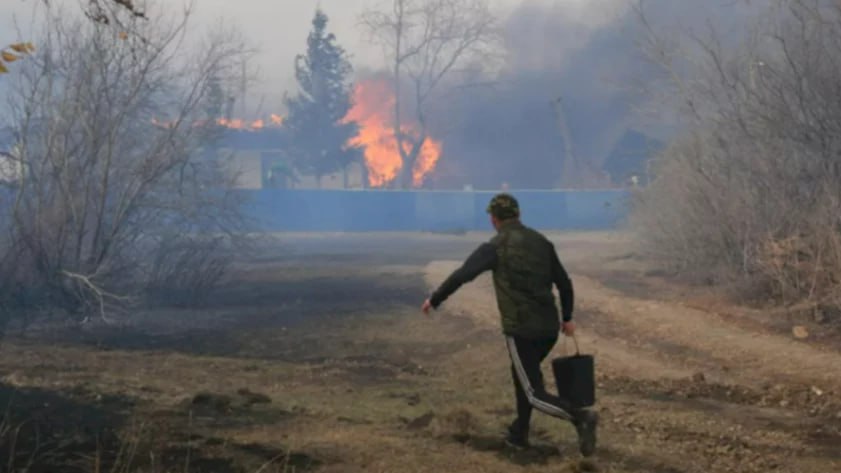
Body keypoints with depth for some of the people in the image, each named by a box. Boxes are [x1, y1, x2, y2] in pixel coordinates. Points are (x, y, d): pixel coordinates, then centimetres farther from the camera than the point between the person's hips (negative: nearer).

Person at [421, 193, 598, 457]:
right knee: (522, 374, 29)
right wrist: (567, 318, 27)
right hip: (549, 328, 6)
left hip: (521, 330, -6)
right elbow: (564, 282, 13)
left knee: (535, 395, -2)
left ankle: (580, 418, -25)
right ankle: (519, 433, 33)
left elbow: (461, 276, -9)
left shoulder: (495, 247, -7)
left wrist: (434, 300, 6)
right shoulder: (542, 242, 9)